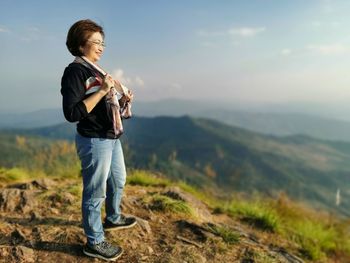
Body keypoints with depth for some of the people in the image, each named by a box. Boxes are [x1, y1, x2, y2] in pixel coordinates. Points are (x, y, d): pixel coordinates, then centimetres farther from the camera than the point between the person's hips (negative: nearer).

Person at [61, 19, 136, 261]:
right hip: (94, 140, -10)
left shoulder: (95, 70, 13)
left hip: (111, 137, 10)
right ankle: (95, 242, 22)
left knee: (118, 180, 24)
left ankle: (113, 219, 47)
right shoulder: (75, 71, -14)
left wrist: (122, 101, 2)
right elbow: (72, 113, -24)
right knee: (95, 192, 4)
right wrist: (102, 91, -24)